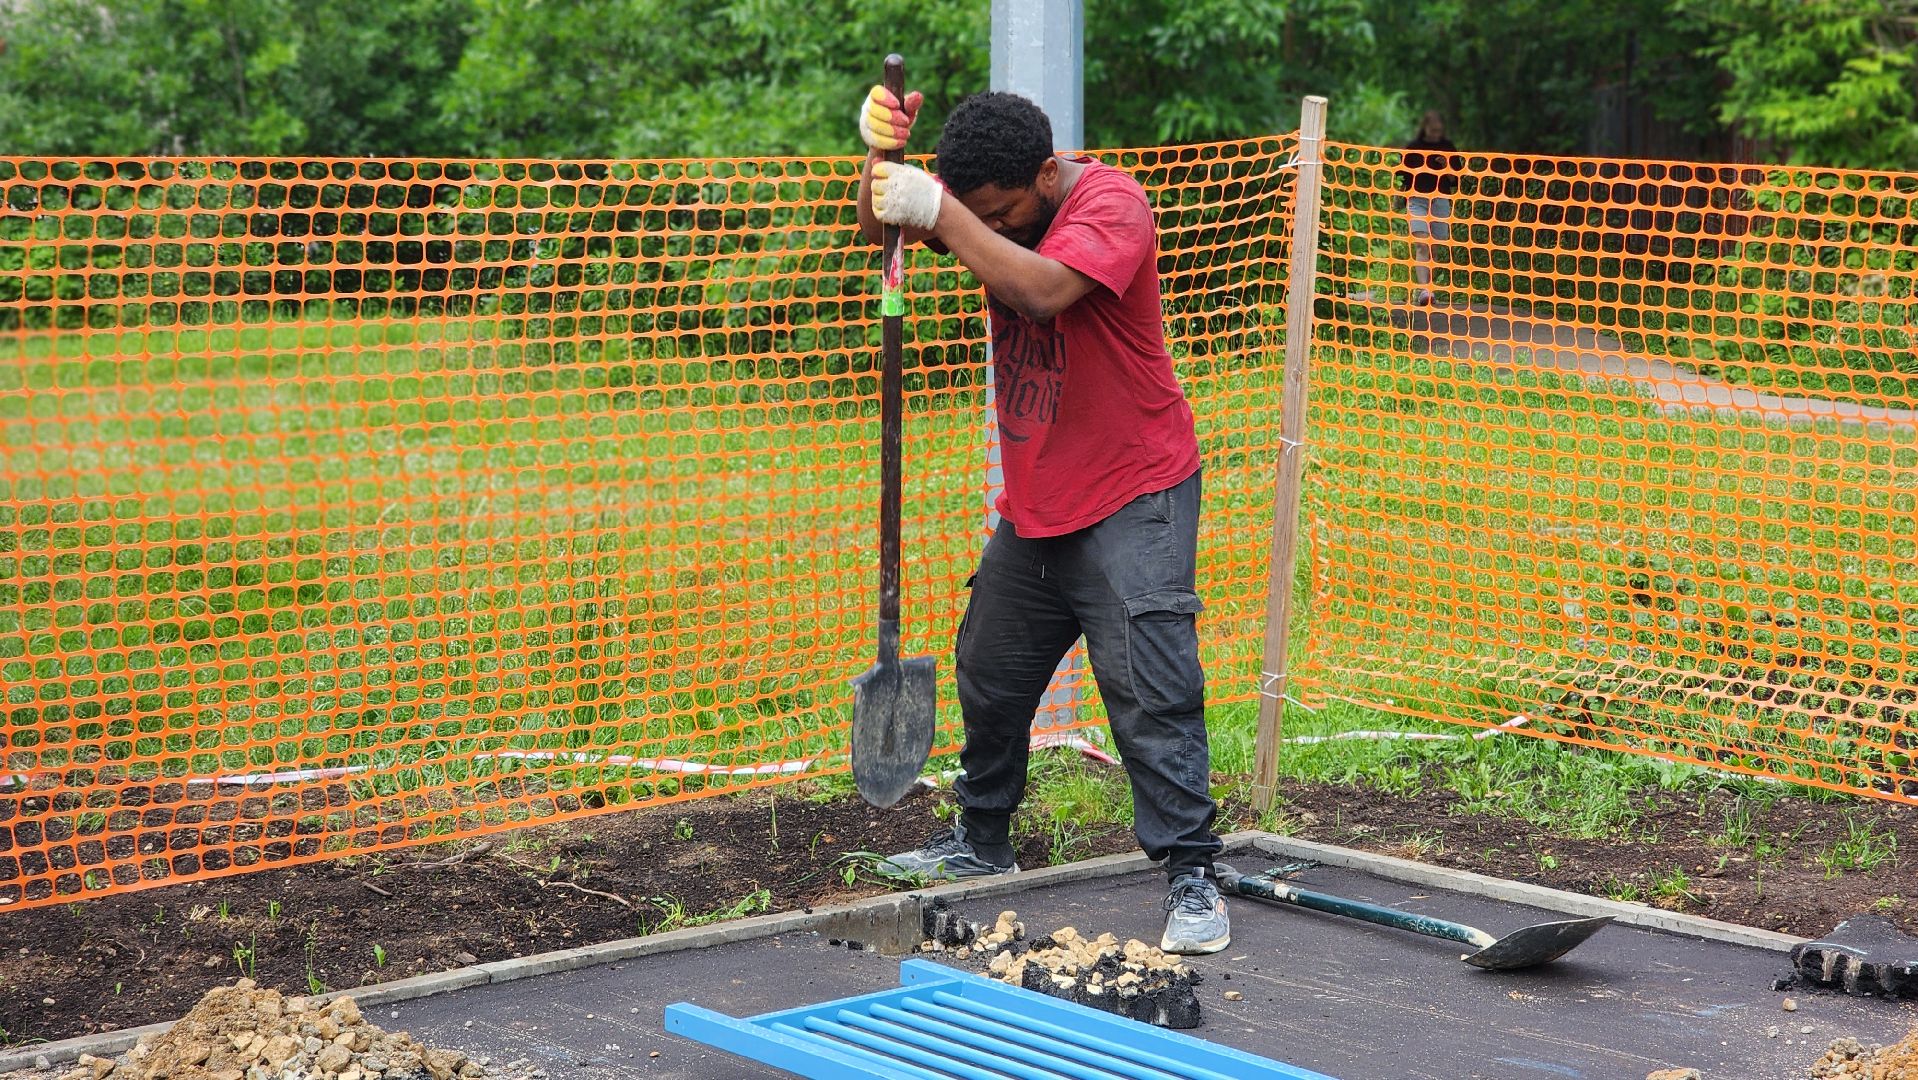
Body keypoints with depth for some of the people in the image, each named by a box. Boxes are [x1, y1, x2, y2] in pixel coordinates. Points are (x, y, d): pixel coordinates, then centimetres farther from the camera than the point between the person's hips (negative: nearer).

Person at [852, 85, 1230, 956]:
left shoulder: (1110, 202, -19)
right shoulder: (986, 199, 3)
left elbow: (1044, 290, -36)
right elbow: (881, 223, -7)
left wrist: (942, 214, -37)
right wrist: (880, 150, -27)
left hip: (1133, 494, -7)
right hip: (1036, 500, 8)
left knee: (1150, 687, -14)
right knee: (990, 672, 16)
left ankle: (1192, 877, -9)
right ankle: (981, 842, 33)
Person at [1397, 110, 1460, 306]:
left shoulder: (1448, 148, 10)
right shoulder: (1412, 148, 5)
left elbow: (1457, 179, 11)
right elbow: (1402, 178, 11)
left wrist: (1447, 167, -7)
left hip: (1441, 200, 2)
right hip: (1417, 199, -2)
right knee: (1421, 244, -18)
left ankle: (1422, 290, 8)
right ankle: (1423, 289, -30)